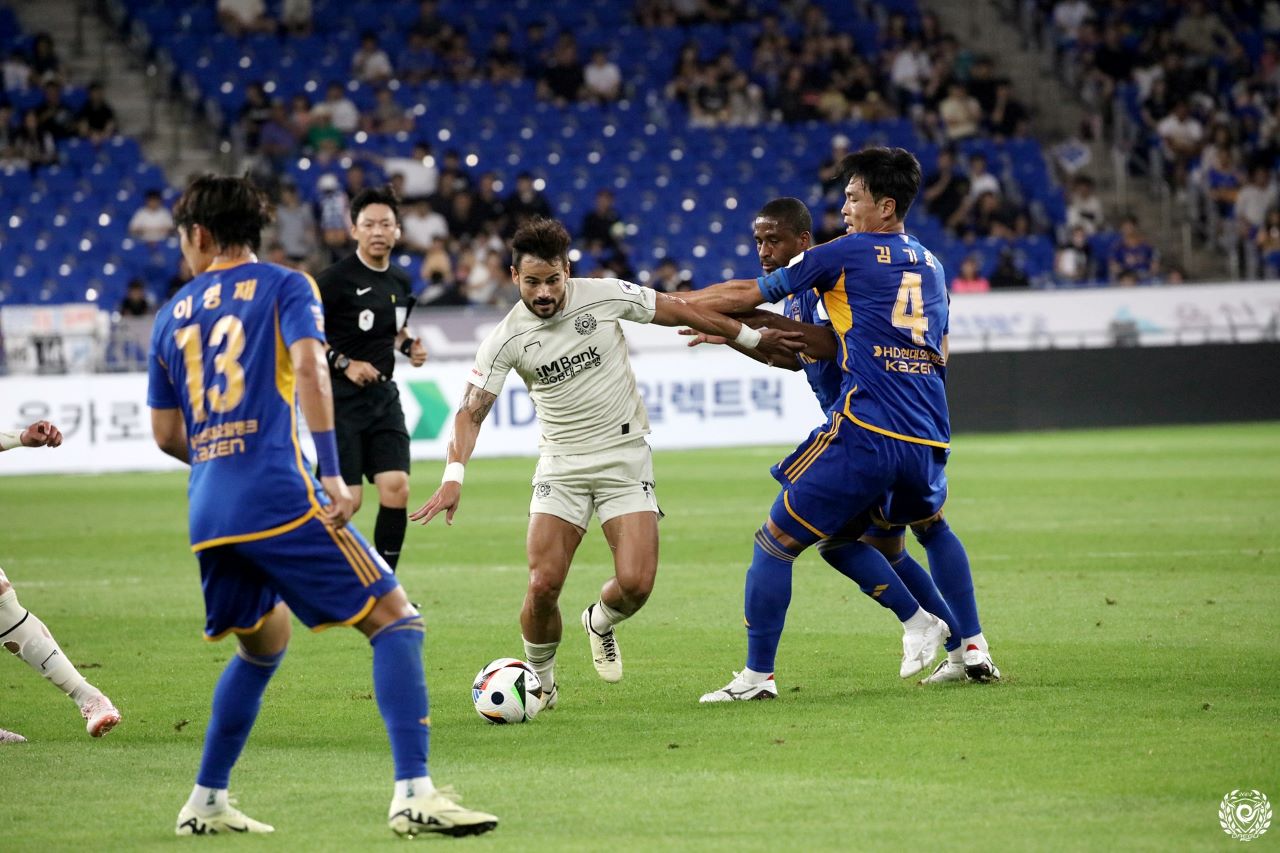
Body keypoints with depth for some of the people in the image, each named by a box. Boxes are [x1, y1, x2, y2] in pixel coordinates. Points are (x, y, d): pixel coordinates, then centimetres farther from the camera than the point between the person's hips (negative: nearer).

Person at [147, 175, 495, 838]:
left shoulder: (172, 315, 18)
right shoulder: (284, 286, 5)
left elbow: (166, 434, 21)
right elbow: (308, 366, -13)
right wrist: (331, 475, -16)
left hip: (207, 513, 6)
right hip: (277, 497, -6)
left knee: (263, 646, 26)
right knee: (394, 621, -4)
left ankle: (206, 803, 25)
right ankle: (413, 794, -19)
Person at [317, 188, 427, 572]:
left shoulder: (401, 282, 10)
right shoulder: (337, 278, -11)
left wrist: (409, 344, 8)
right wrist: (343, 364, -16)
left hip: (384, 397, 6)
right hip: (341, 399, -6)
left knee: (396, 490, -5)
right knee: (345, 502, -9)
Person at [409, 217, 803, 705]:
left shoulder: (604, 296, -9)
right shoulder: (506, 340, -10)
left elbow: (680, 312, 3)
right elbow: (472, 410, -10)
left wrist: (752, 338, 12)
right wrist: (454, 477, -26)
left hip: (626, 456, 0)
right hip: (562, 464, 0)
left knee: (635, 584, -14)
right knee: (544, 585, -14)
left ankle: (600, 623, 22)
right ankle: (539, 679, 13)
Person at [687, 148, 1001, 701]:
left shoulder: (844, 254, 3)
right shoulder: (932, 266, 21)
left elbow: (745, 295, 7)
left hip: (864, 433, -6)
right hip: (928, 441, 6)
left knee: (775, 542, 2)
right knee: (934, 527, 35)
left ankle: (757, 675, -2)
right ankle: (972, 649, 28)